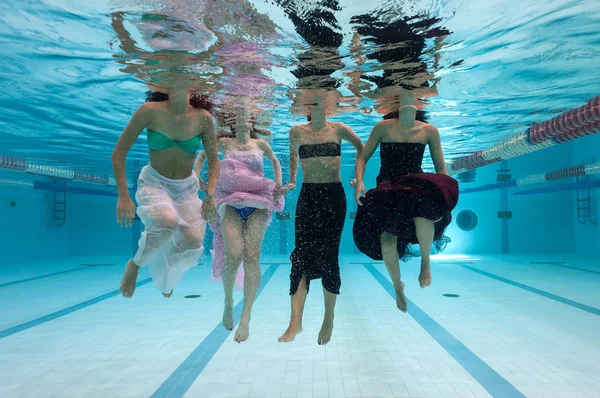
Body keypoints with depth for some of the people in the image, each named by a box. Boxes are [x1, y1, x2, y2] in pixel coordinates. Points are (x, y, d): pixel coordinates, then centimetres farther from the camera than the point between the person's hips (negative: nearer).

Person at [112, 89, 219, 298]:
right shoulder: (151, 110, -15)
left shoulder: (203, 117, -10)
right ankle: (135, 264, -3)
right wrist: (123, 196, -17)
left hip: (187, 187, 3)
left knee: (193, 240, -14)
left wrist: (210, 195, -17)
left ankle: (167, 279, 21)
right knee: (168, 220, -34)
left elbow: (213, 160, -3)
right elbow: (119, 153, -11)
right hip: (153, 183, -3)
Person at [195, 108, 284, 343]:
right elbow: (202, 156, 28)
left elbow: (275, 161, 30)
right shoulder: (224, 142, 13)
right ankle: (228, 301, 7)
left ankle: (246, 316, -12)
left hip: (258, 202, 1)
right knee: (233, 255, -20)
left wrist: (279, 185, 17)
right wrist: (196, 177, 12)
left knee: (251, 256, -14)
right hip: (231, 202, 0)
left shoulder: (260, 144, 14)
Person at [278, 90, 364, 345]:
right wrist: (292, 181, 16)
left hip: (333, 196, -1)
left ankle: (329, 319, 14)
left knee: (328, 256, -1)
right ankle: (296, 321, -2)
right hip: (307, 196, 1)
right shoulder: (297, 132, 5)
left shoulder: (338, 129, 2)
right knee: (302, 255, -6)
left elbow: (361, 147, 16)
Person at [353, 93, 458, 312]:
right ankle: (398, 286, 11)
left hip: (417, 186, 0)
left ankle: (425, 261, -8)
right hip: (387, 189, 0)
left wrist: (445, 192, -6)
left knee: (423, 210, -37)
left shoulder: (429, 131, 8)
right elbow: (363, 157, 5)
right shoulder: (383, 127, 5)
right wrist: (359, 181, -13)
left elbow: (441, 167, 10)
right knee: (387, 240, -19)